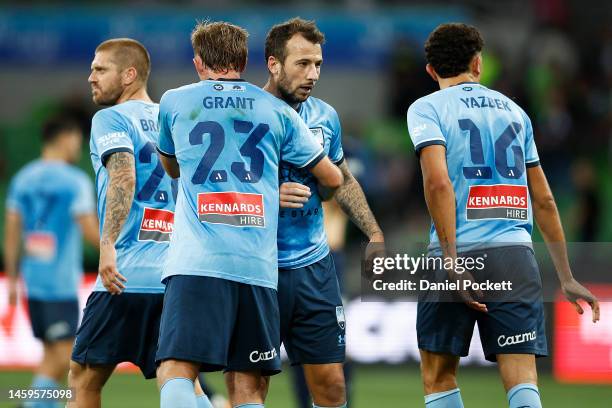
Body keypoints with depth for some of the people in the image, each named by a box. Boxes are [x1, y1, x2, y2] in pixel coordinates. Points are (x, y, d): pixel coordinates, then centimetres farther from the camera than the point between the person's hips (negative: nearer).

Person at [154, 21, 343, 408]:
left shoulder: (174, 102, 13)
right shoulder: (276, 110, 15)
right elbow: (333, 179, 21)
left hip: (196, 261, -2)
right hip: (258, 265, 2)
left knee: (176, 371, -13)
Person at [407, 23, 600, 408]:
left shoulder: (427, 108, 4)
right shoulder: (513, 110, 18)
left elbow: (438, 182, -13)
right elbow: (544, 200, 20)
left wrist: (452, 262, -15)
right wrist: (567, 278, 24)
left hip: (461, 249, -3)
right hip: (516, 253, 3)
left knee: (438, 376, 10)